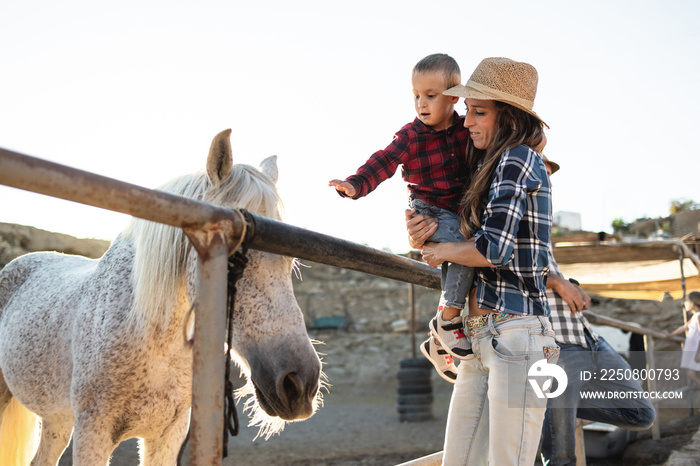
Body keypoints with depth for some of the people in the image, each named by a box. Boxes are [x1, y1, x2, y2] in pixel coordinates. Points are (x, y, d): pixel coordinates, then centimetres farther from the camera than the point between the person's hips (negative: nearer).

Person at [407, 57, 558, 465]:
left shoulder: (518, 160, -9)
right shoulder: (489, 166, 20)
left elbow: (494, 249, -19)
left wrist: (439, 250, -1)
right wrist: (421, 237, 3)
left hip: (516, 335, -10)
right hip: (481, 338, 10)